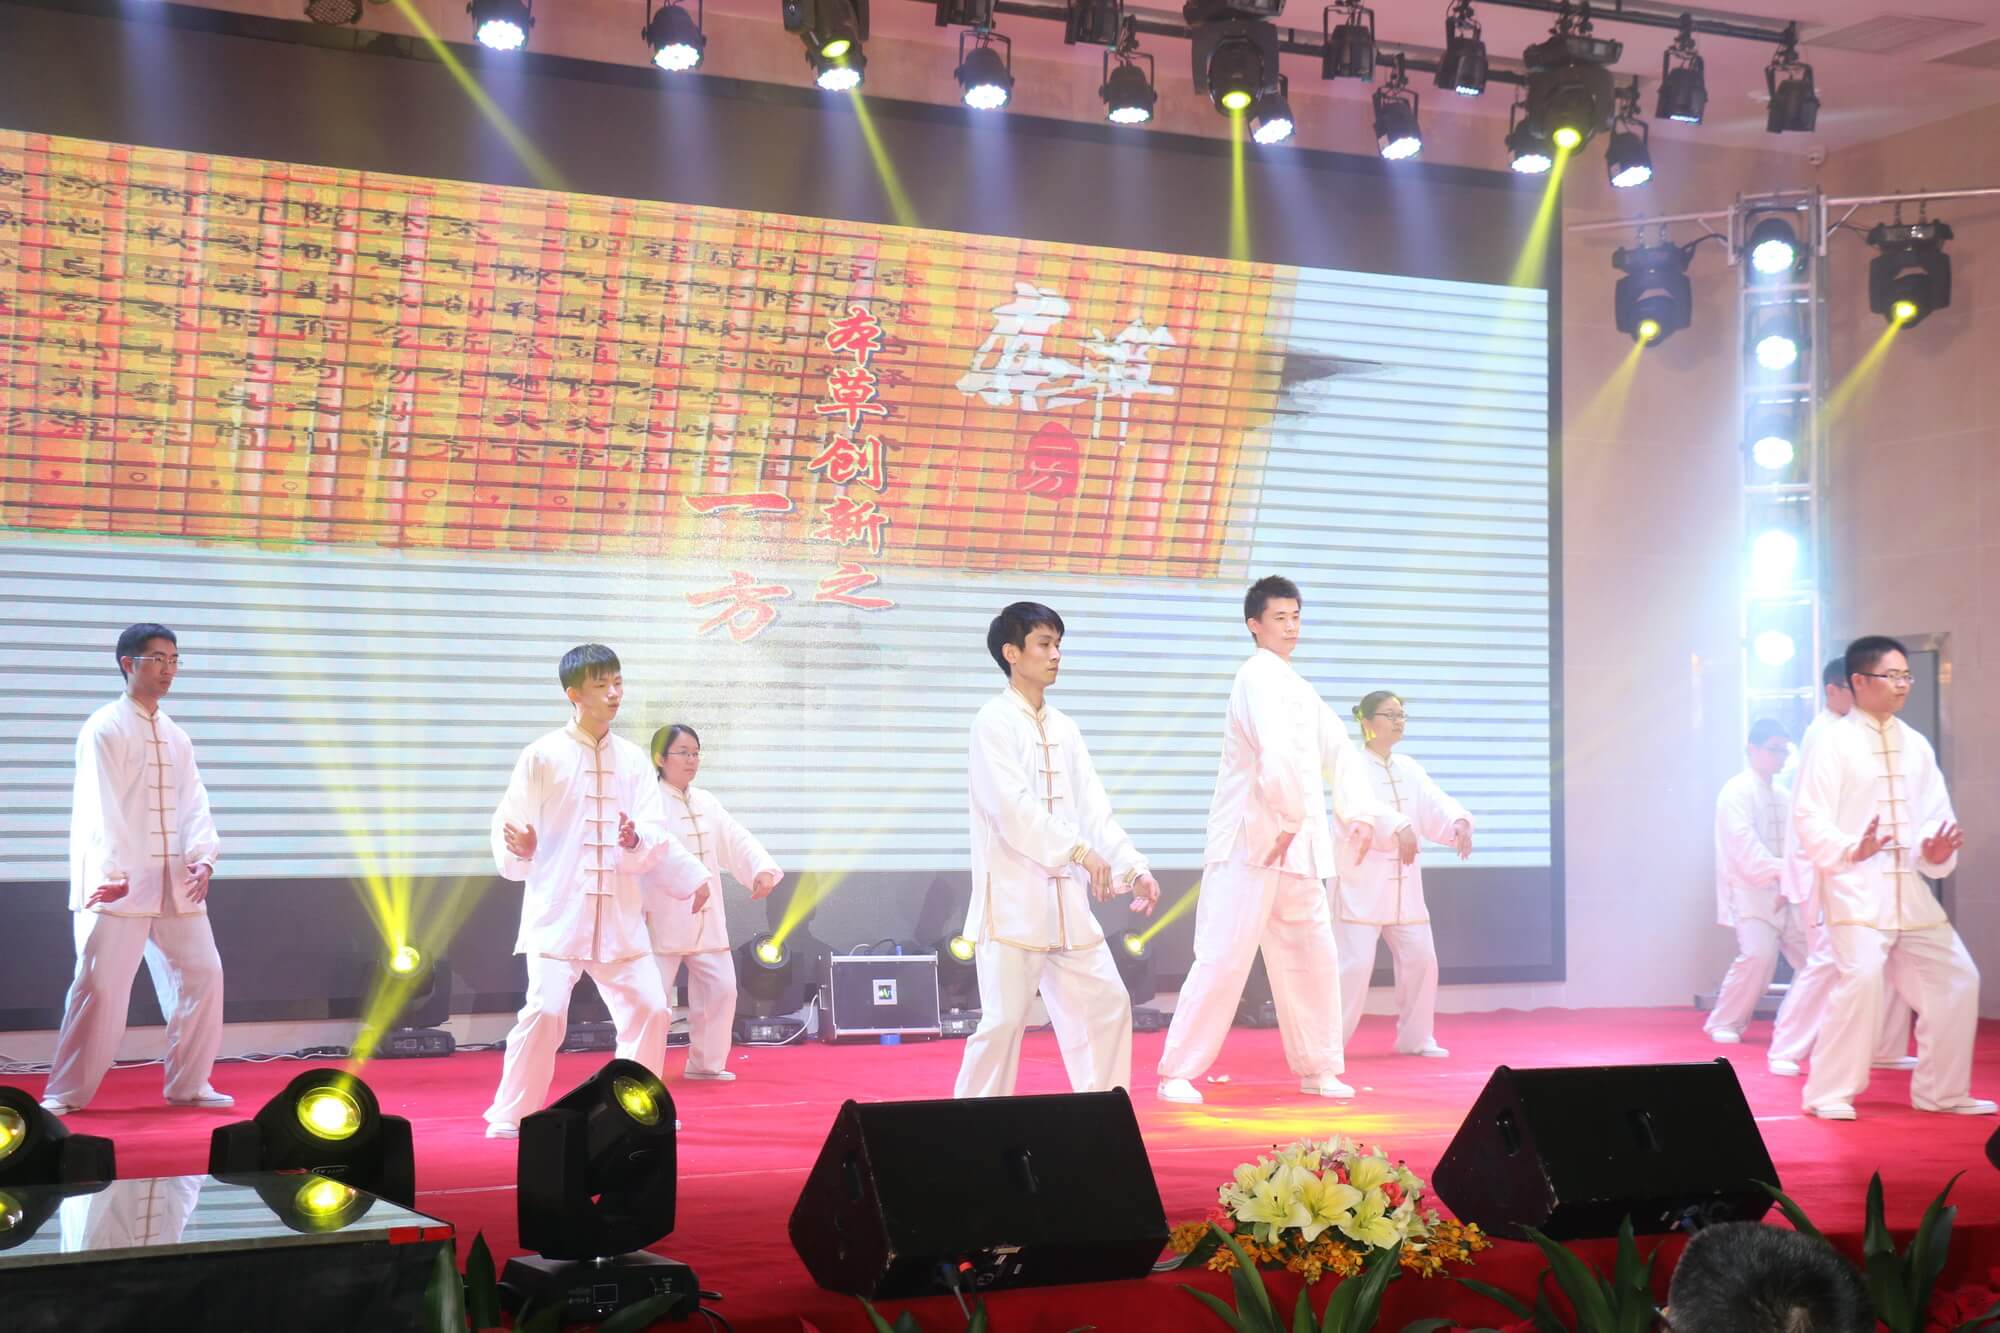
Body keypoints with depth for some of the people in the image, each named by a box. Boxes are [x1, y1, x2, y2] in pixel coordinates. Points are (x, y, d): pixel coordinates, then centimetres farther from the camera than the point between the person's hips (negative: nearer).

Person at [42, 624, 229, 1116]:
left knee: (202, 973, 4)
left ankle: (189, 1084, 16)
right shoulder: (104, 729, -6)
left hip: (176, 885, 6)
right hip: (119, 884, -6)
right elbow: (100, 808, -14)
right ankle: (65, 1093, 4)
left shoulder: (176, 737, 15)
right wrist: (113, 873, -24)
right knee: (100, 984, -6)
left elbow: (193, 802, 8)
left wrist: (202, 858, -10)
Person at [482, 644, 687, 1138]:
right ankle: (509, 1117, 1)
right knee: (545, 1011, -14)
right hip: (558, 910, -4)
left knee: (649, 1009, 4)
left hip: (620, 913, 4)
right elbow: (508, 825, -2)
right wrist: (520, 852, -22)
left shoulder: (633, 760, 7)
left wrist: (637, 842, -19)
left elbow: (658, 835, 2)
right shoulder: (543, 756, -3)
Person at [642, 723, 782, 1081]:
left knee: (720, 988, 9)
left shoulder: (706, 802, 13)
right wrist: (694, 879, -42)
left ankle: (705, 1063, 25)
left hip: (706, 917, 7)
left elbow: (737, 840, 3)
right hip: (664, 916, -7)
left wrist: (763, 869, -16)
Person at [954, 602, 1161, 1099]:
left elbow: (1094, 809, 11)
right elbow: (1012, 807, -19)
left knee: (1107, 1004, 9)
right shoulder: (994, 721, -8)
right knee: (1005, 1019, -7)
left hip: (1065, 899, 8)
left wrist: (1134, 869, 0)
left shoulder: (1063, 727, 14)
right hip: (1012, 898, -7)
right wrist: (1080, 852, -24)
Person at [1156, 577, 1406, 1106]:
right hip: (1252, 841, -9)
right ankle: (1178, 1074, -3)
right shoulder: (1259, 676, -12)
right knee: (1224, 959, -9)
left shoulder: (1298, 686, 17)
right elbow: (1279, 753, -26)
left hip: (1296, 846, 9)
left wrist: (1358, 814, 9)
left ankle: (1318, 1068, 26)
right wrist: (1290, 821, -22)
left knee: (1313, 958, 14)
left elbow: (1338, 751, 20)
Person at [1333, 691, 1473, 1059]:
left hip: (1402, 883, 7)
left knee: (1420, 959, 8)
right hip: (1361, 881, -7)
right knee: (1355, 963, -11)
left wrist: (1459, 824, -23)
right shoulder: (1351, 765, -9)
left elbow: (1435, 807, -1)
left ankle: (1415, 1037, 24)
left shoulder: (1409, 769, 11)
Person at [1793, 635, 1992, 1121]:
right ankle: (1828, 1094, -10)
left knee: (1955, 979, 7)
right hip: (1856, 886, -7)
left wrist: (1936, 850, -11)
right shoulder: (1835, 743, -7)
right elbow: (1809, 818, -12)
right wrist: (1851, 850, -27)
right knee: (1862, 977, -23)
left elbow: (1936, 812, 10)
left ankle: (1941, 1090, 24)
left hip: (1910, 888, 7)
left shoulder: (1915, 745, 12)